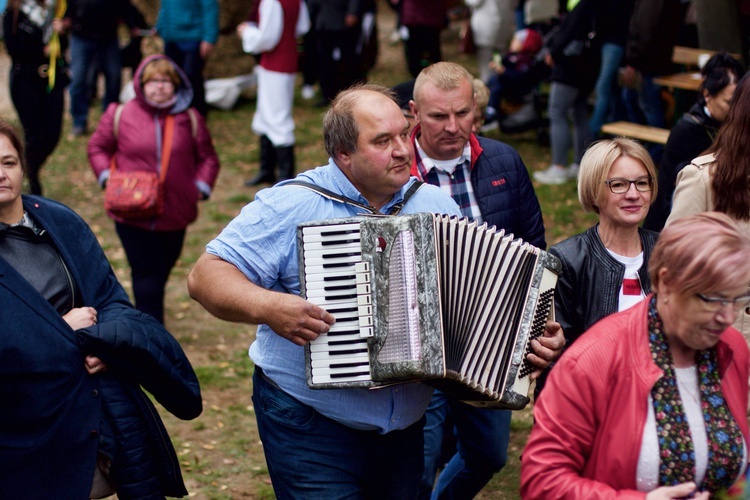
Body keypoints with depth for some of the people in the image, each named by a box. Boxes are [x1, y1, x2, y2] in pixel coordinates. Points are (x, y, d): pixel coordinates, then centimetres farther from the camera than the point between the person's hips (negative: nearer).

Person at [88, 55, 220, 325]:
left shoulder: (190, 120, 3)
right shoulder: (120, 115, -2)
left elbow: (207, 157, 12)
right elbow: (98, 147, 11)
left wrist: (201, 186, -2)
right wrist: (107, 176, -3)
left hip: (175, 213, 3)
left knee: (163, 267, 18)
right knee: (146, 272, -6)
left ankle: (149, 310, 42)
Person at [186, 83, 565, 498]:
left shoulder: (436, 206, 5)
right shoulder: (292, 206, -11)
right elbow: (206, 276, -13)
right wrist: (268, 307, -31)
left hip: (406, 428, 5)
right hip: (310, 427, -5)